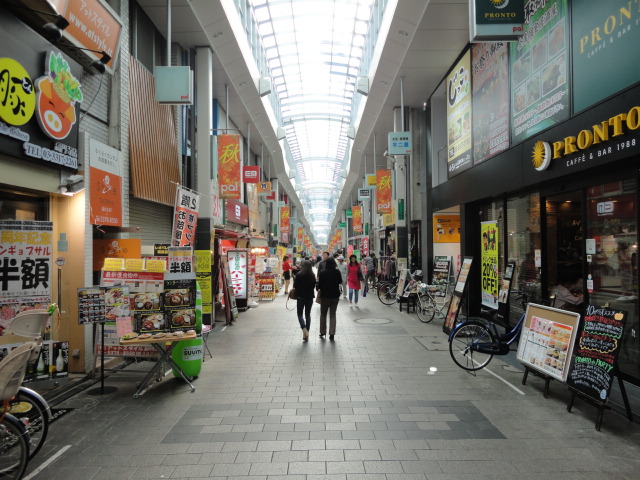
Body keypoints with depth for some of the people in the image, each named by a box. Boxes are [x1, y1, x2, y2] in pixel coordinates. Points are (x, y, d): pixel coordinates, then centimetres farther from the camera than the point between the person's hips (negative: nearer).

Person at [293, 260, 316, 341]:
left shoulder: (299, 275, -13)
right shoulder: (312, 276, -3)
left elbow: (295, 286, -9)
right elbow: (314, 286, 5)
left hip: (301, 297, -3)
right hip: (310, 297, 3)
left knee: (300, 314, 8)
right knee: (308, 314, 12)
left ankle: (304, 329, -16)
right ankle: (307, 332, 13)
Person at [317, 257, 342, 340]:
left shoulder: (322, 273, -15)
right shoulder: (337, 272, -6)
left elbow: (319, 285, -12)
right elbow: (340, 281, 10)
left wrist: (317, 286, 8)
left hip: (325, 296, -2)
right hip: (335, 296, 2)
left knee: (323, 314, 15)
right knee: (333, 315, 9)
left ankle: (323, 332, 20)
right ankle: (332, 333, 3)